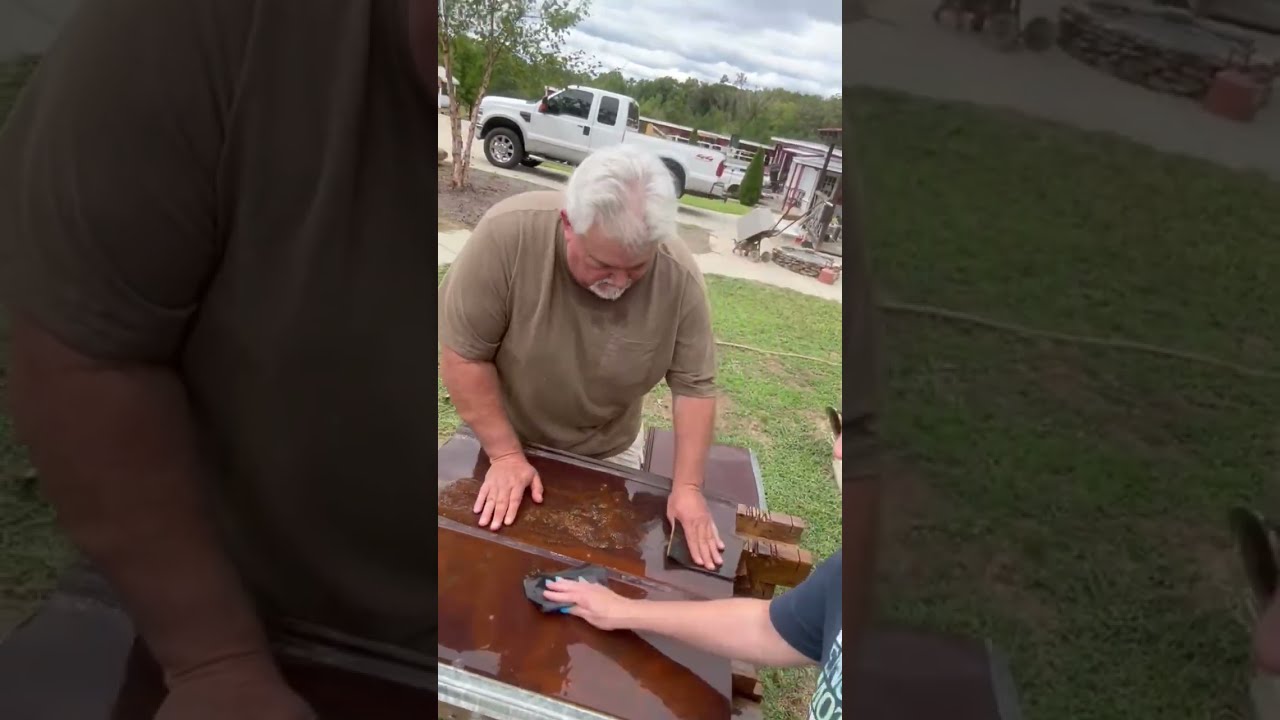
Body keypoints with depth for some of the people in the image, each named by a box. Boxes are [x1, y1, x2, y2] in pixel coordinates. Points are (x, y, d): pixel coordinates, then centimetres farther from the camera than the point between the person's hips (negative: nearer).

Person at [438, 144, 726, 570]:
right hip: (504, 437, -1)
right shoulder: (506, 235, -31)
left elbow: (694, 386, -15)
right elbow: (463, 353, -23)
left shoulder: (680, 277, -25)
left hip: (608, 454, 1)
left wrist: (687, 487, -18)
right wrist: (505, 455, -21)